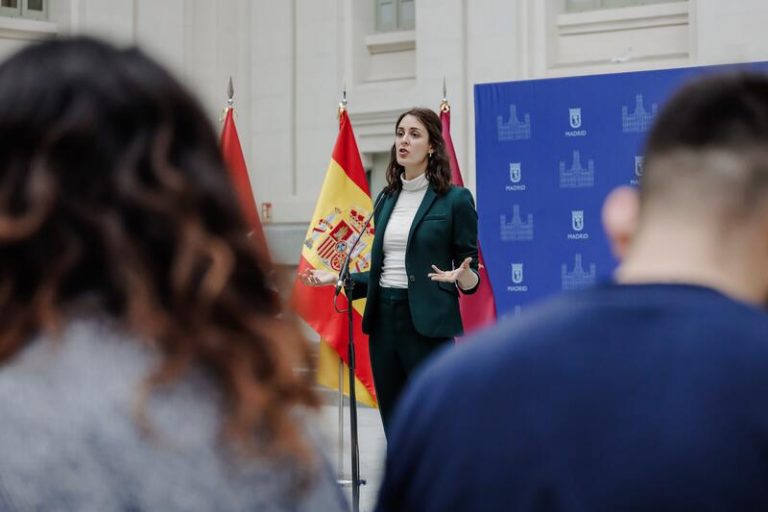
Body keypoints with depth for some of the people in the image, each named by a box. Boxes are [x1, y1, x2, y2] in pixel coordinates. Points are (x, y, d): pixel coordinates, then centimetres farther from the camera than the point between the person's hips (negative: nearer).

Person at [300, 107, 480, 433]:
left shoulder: (454, 199, -4)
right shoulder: (386, 199, 14)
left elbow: (471, 277, -3)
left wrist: (463, 277, -25)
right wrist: (335, 278, 10)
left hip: (427, 322, -6)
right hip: (383, 318, 6)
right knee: (395, 429, 9)